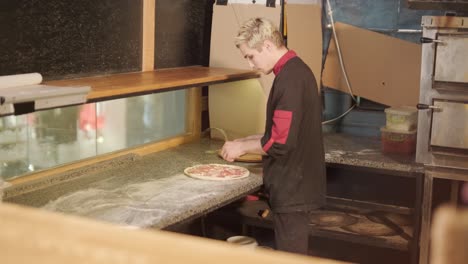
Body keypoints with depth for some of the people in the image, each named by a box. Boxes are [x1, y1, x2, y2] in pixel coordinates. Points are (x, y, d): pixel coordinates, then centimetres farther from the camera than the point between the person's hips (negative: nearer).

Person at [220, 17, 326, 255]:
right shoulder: (297, 70, 10)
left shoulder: (290, 79, -22)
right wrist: (248, 141, 11)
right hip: (297, 183, 10)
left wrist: (242, 147, -11)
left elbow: (281, 143, -25)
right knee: (294, 251, 19)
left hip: (292, 188, -10)